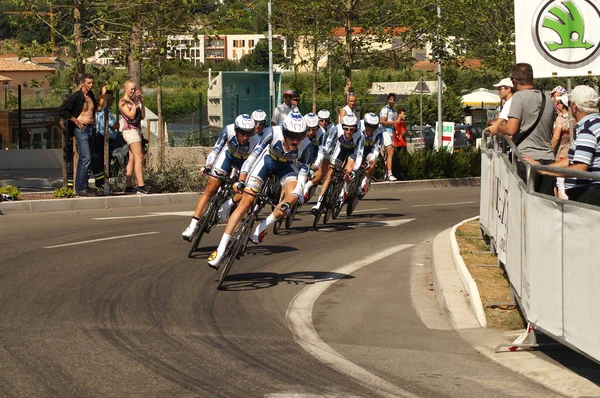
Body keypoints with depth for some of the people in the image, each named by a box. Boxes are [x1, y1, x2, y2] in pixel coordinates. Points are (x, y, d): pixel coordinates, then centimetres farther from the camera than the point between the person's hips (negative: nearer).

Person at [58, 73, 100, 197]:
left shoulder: (91, 96, 12)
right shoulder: (76, 96, -12)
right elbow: (62, 110, -15)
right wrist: (76, 121, -15)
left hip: (90, 129, 8)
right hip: (81, 129, -8)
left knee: (85, 158, 11)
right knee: (85, 158, -15)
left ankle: (80, 187, 17)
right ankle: (81, 189, -14)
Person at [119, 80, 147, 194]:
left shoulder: (134, 101, 17)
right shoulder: (123, 102, -5)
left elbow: (142, 116, 13)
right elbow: (131, 115, -16)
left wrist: (141, 103, 4)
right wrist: (135, 102, -10)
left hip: (136, 130, 9)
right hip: (130, 130, -9)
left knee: (132, 159, 8)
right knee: (139, 158, -17)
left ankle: (128, 187, 10)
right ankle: (141, 187, -24)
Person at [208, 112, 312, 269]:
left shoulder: (305, 146, -31)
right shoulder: (274, 134, -35)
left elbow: (302, 177, -29)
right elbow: (253, 155, -28)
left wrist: (288, 203, -40)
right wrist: (241, 180, -38)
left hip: (287, 166, 1)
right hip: (267, 160, -1)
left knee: (292, 197, -29)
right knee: (245, 202, -11)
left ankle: (262, 228, -5)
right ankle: (220, 250, -8)